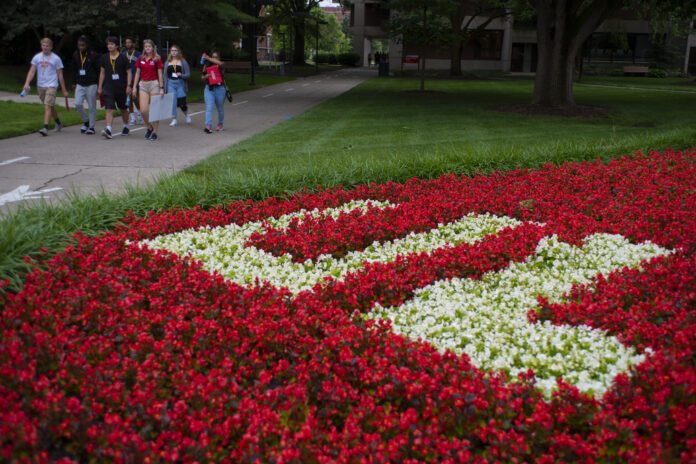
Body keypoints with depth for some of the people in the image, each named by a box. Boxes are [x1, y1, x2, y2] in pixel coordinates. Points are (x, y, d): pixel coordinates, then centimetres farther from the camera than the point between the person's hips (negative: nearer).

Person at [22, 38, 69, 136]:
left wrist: (64, 90, 0)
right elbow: (32, 71, 4)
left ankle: (45, 128, -21)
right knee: (50, 107, 15)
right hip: (40, 85, 5)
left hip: (52, 86, -5)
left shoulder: (56, 59, -3)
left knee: (47, 106, -16)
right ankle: (58, 123, 33)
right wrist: (27, 83, -11)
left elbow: (60, 75, 0)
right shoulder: (37, 57, 6)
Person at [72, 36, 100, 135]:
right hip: (80, 84, 4)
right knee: (78, 104, -7)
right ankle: (86, 121, 17)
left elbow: (99, 70, -3)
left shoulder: (93, 55, -7)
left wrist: (99, 84, -4)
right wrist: (74, 83, 15)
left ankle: (91, 127, 13)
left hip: (91, 84, -4)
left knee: (92, 106, 1)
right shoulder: (75, 55, 7)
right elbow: (74, 70, 17)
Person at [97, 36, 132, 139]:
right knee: (109, 109, -11)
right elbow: (102, 72, 14)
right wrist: (100, 87, 11)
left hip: (121, 88, -1)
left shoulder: (122, 58, -3)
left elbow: (128, 72, 1)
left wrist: (128, 86, -7)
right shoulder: (104, 58, 6)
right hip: (108, 87, 1)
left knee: (123, 109, 13)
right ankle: (108, 130, -19)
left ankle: (126, 127, 33)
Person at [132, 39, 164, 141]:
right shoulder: (140, 59, 9)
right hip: (143, 84, 3)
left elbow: (160, 75, -2)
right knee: (143, 110, -7)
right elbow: (137, 73, 13)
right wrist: (134, 87, 8)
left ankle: (154, 132, 8)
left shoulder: (157, 58, -1)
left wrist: (161, 88, -7)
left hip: (154, 84, -3)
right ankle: (149, 127, 18)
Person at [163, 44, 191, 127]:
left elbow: (188, 74, -1)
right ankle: (174, 119, 0)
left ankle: (186, 114, 29)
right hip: (171, 84, 2)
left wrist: (181, 75, -21)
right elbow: (165, 75, 14)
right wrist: (165, 87, 9)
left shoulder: (183, 62, 2)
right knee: (172, 101, -7)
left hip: (180, 84, -2)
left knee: (182, 103, -2)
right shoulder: (167, 62, 10)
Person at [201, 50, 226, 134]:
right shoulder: (207, 65, 8)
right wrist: (206, 76, -15)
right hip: (209, 89, 1)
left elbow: (219, 63, -24)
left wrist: (208, 58, -26)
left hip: (219, 89, -1)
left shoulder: (220, 65, 1)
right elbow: (202, 77, 7)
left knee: (220, 108, 11)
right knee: (209, 108, -13)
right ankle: (208, 126, -22)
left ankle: (220, 124, 31)